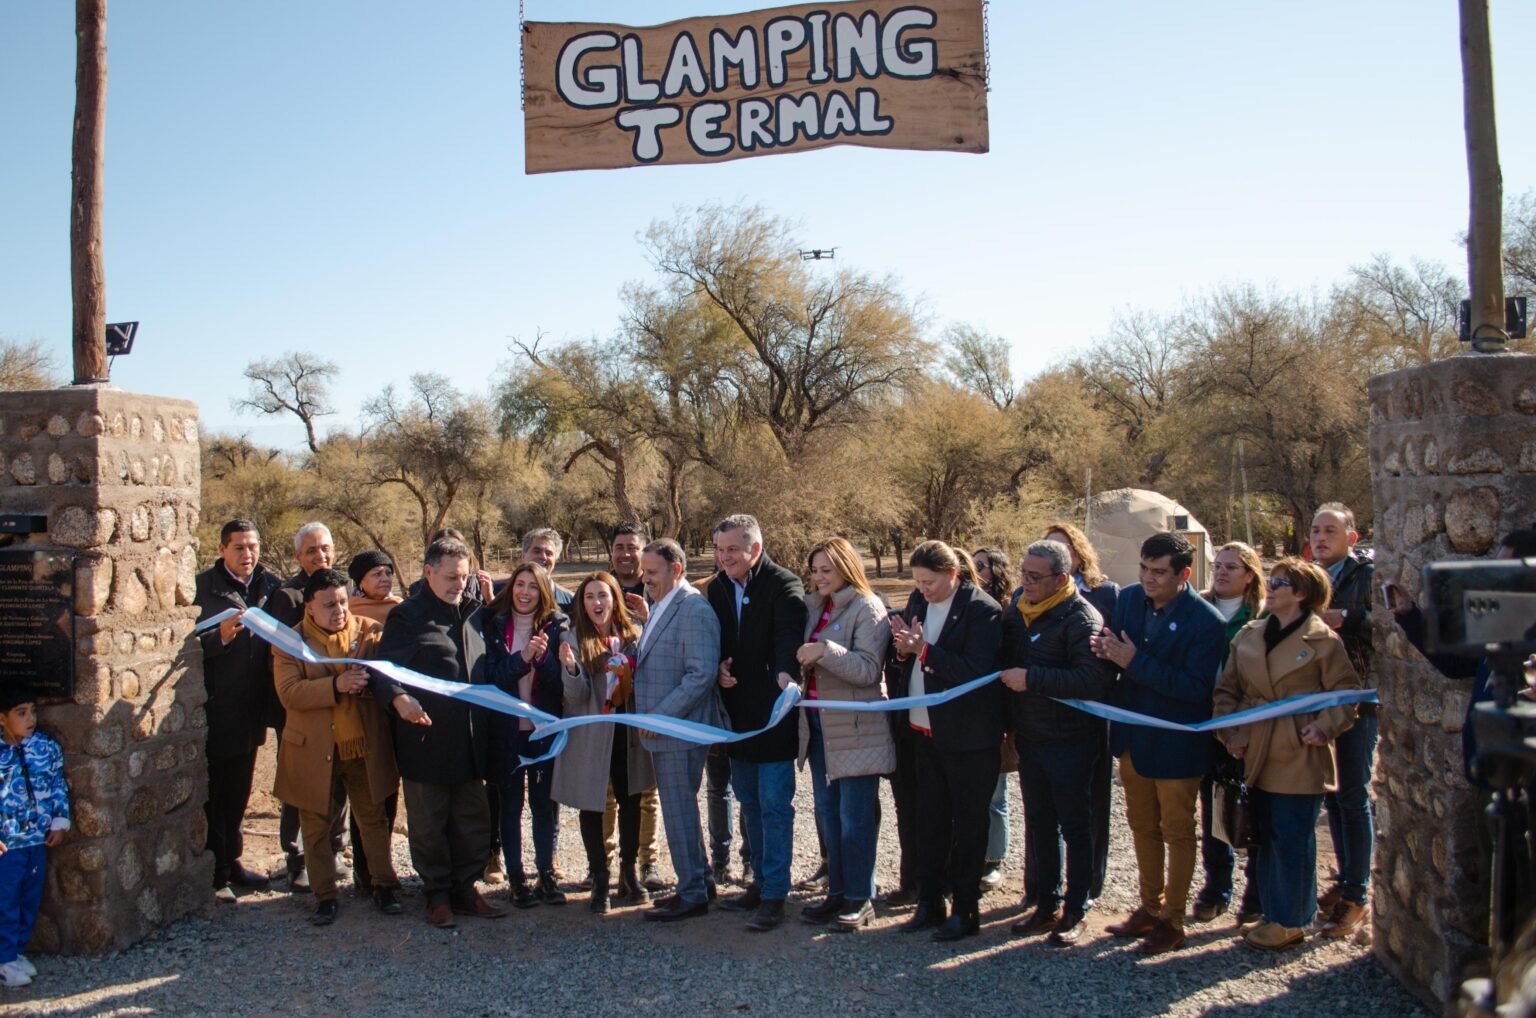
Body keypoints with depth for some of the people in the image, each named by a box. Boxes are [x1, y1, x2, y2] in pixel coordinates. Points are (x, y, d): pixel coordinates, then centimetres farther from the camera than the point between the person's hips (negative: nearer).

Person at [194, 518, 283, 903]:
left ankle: (232, 860, 30)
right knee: (213, 795, 2)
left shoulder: (269, 586, 6)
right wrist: (220, 637, -28)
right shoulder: (204, 587, -9)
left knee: (238, 792, 17)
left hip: (251, 709, 5)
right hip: (215, 709, -5)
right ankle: (214, 874, 11)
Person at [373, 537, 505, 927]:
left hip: (470, 741, 5)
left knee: (474, 822, 11)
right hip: (426, 739, -5)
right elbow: (384, 668, -12)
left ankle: (464, 889, 25)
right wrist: (398, 697, -30)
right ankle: (438, 895, 20)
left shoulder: (474, 614, 14)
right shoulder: (407, 616, -5)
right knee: (429, 825, 6)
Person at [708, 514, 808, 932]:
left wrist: (786, 671, -48)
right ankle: (761, 881, 28)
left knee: (774, 805, -2)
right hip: (737, 713, 7)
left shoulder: (783, 585, -12)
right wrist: (719, 667, -3)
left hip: (773, 714, -7)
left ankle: (774, 895, 6)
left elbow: (789, 632, -29)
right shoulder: (718, 589, 9)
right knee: (750, 803, 16)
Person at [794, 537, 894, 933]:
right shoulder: (813, 607, 11)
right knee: (828, 811, 13)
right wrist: (801, 660, 0)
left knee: (855, 815, -1)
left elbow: (869, 669, -19)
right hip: (818, 723, 7)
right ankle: (837, 892, 24)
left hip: (856, 727, -7)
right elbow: (806, 659, 20)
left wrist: (825, 651, -27)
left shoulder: (868, 608, -9)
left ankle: (859, 900, 10)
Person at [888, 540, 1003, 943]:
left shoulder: (983, 610, -14)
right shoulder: (918, 602, 5)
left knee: (967, 822, 6)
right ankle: (929, 902, 26)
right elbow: (905, 657, 10)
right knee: (929, 818, 15)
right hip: (925, 729, 6)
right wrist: (903, 649, -13)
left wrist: (924, 650, -26)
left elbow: (978, 670, -22)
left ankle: (966, 911, 17)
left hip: (967, 736, -6)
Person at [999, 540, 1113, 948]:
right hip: (1029, 740, 7)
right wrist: (1009, 728, 10)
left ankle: (1074, 912, 18)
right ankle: (1047, 905, 28)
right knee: (1039, 825, 15)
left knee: (1075, 827, 6)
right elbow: (1007, 665, 17)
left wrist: (1031, 679, -27)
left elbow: (1093, 681, -30)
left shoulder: (1081, 619, -17)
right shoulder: (1018, 612, 5)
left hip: (1069, 742, -7)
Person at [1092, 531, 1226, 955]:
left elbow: (1196, 687, -27)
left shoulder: (1206, 622, -21)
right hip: (1132, 736, 6)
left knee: (1176, 833, 11)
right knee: (1142, 827, 19)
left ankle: (1172, 921, 25)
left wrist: (1135, 662, -31)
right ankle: (1149, 908, 35)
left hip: (1176, 744, -6)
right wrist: (1108, 651, -21)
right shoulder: (1129, 598, -4)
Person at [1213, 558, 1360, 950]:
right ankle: (1270, 913, 26)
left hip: (1300, 757, -5)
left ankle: (1289, 921, 13)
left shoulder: (1324, 641, -6)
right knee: (1263, 838, 13)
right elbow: (1227, 689, 12)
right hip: (1257, 756, 5)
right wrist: (1231, 733, 1)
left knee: (1292, 840, 0)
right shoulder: (1248, 636, 9)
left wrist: (1324, 727, -17)